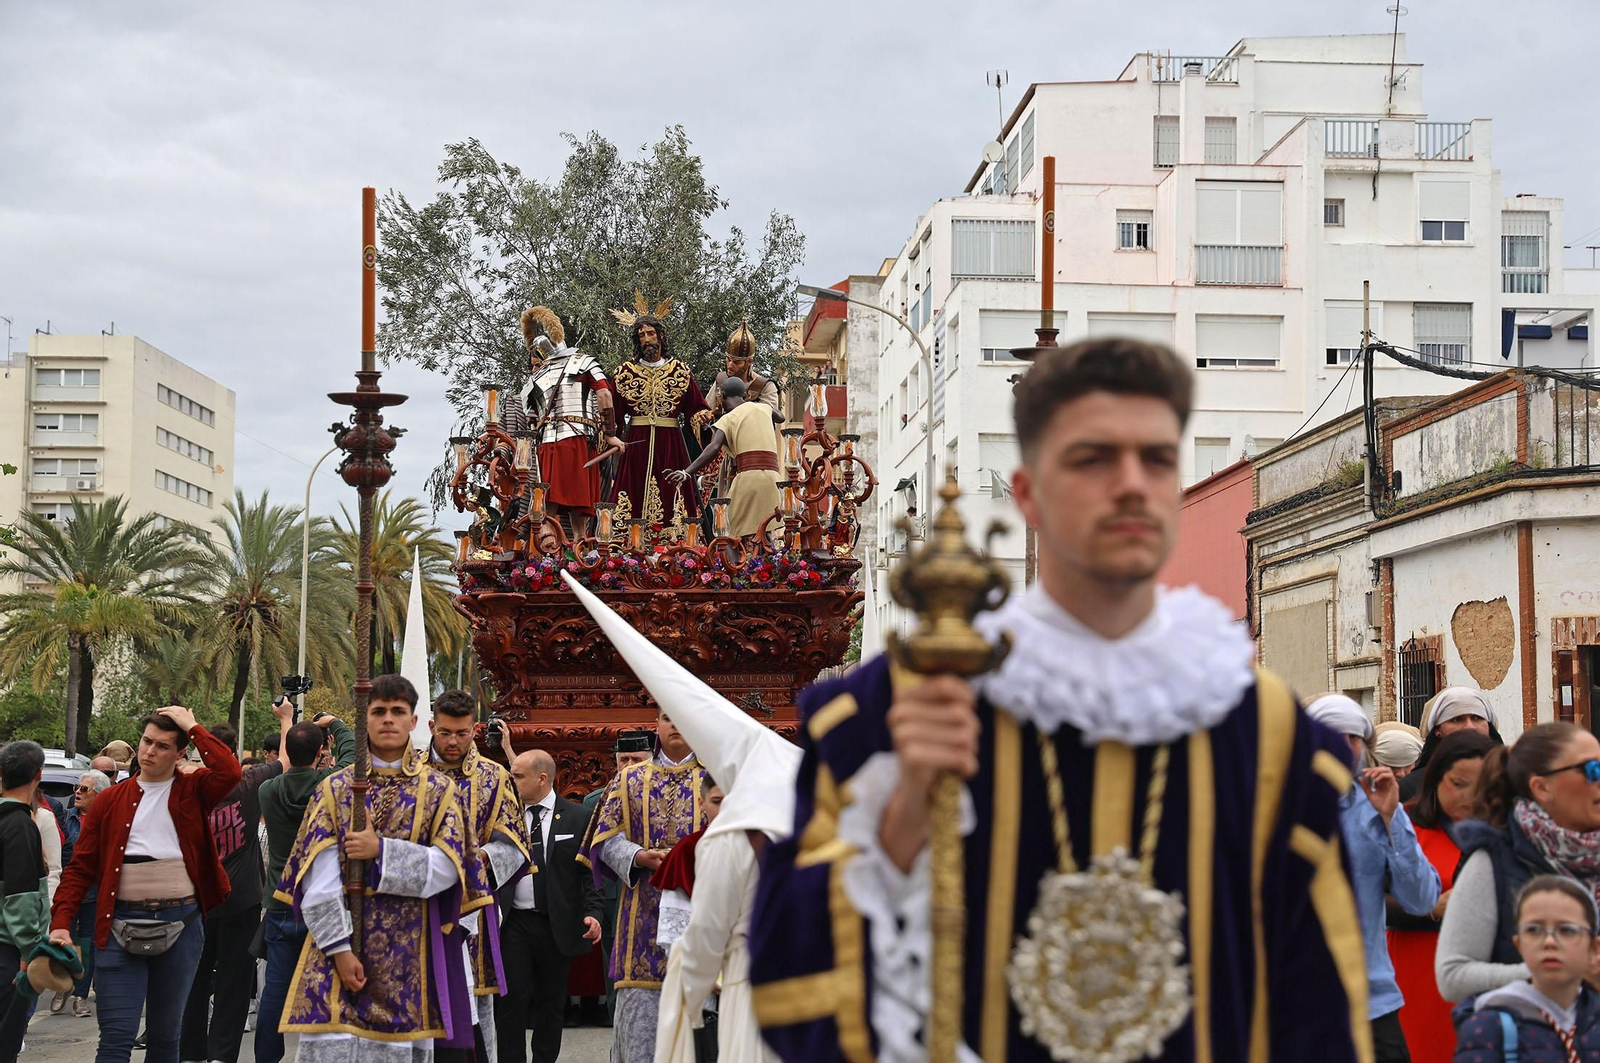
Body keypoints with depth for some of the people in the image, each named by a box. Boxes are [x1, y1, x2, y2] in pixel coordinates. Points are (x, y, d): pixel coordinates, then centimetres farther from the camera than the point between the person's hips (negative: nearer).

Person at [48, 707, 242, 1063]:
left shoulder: (193, 791, 5)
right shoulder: (110, 801, 7)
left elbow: (230, 772, -17)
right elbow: (80, 867, 5)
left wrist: (193, 727, -7)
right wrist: (61, 922, -7)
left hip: (182, 923, 0)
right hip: (121, 923, 0)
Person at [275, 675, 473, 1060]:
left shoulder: (437, 790, 7)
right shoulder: (334, 789, 6)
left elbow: (446, 869, -4)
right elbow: (319, 881, -3)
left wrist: (382, 851, -14)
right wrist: (339, 947, -12)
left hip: (408, 954, 0)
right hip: (338, 946, 0)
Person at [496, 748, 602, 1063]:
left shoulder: (578, 817, 1)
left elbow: (589, 871, 0)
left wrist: (592, 913, -11)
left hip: (557, 924, 0)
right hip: (513, 921, 1)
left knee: (551, 1000, 7)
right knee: (511, 997, -4)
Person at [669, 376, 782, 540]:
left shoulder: (727, 419, 6)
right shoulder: (764, 408, 20)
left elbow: (714, 448, -12)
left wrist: (687, 472, -19)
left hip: (747, 477, -4)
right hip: (772, 477, 4)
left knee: (742, 534, -2)